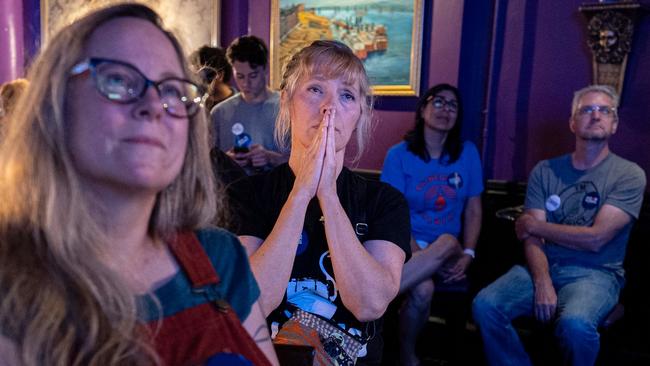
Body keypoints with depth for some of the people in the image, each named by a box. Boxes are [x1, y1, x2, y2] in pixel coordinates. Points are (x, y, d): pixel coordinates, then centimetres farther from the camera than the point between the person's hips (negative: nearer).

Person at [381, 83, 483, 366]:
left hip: (449, 248, 2)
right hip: (408, 244, -2)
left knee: (448, 242, -36)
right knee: (422, 290, -36)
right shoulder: (399, 155, -3)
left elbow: (473, 210, 6)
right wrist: (424, 259, -20)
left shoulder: (467, 153, 6)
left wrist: (467, 255, -10)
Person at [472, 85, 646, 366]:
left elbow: (595, 238, -11)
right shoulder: (545, 171, 7)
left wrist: (534, 225, -2)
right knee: (485, 305, -23)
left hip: (596, 273, -2)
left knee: (575, 324, -34)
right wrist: (542, 283, -18)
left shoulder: (629, 175, -1)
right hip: (543, 267, 3)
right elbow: (532, 237, -1)